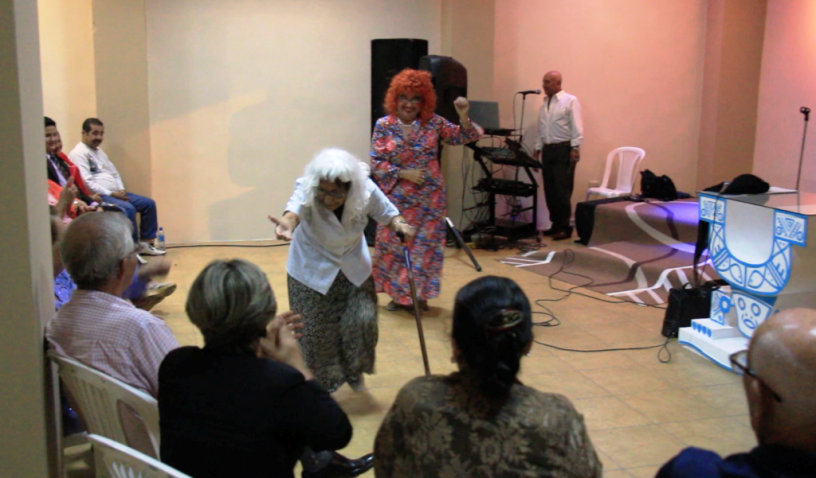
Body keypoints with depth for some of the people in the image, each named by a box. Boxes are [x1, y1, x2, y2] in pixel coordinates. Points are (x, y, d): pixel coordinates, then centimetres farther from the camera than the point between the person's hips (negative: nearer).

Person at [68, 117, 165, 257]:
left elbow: (114, 173, 23)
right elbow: (87, 182, -18)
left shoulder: (99, 151, 22)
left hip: (116, 193, 10)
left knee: (148, 203, 1)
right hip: (99, 196, -10)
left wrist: (121, 190, 3)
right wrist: (111, 194, -17)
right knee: (128, 208, -32)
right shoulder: (78, 153, -8)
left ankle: (146, 243, 4)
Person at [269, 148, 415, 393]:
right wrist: (288, 223, -78)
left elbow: (388, 214, -7)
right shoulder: (307, 190, -33)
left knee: (363, 320, -4)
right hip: (312, 269, -2)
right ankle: (314, 385, 27)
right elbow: (296, 207, -55)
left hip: (353, 267, 2)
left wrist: (398, 224, -30)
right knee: (314, 330, 1)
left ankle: (354, 370, 27)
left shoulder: (367, 191, -25)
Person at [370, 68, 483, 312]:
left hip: (429, 198, 0)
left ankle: (420, 295, 19)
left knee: (425, 245, 5)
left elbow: (462, 137, -5)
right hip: (397, 198, 0)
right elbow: (376, 163, -7)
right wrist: (404, 174, -15)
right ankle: (398, 295, 23)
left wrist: (463, 117, -23)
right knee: (395, 245, 7)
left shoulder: (433, 123, -2)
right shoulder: (383, 125, -5)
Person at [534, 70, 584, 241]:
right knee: (550, 190, 7)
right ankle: (556, 225, 15)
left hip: (564, 150, -7)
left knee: (562, 190, -8)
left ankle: (564, 228, -2)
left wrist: (575, 148, -17)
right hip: (548, 150, 7)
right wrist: (538, 150, 15)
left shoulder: (570, 101, -4)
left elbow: (577, 127, -10)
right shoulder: (544, 104, 16)